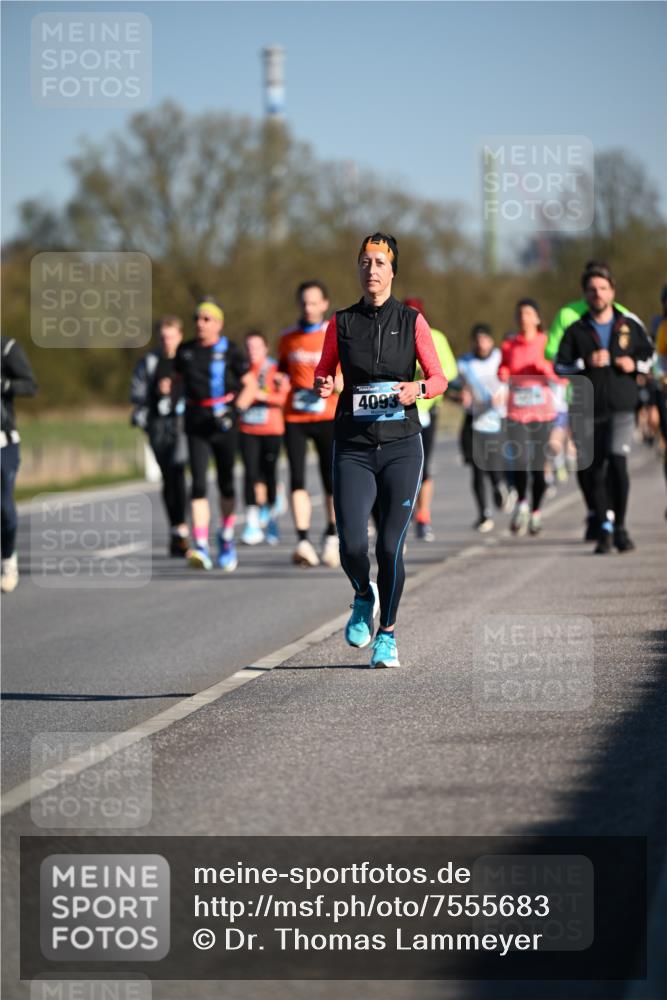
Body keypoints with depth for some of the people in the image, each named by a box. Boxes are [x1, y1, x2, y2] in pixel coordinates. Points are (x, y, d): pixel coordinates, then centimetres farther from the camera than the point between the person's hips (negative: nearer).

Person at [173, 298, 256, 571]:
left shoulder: (229, 351, -3)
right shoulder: (185, 351, 7)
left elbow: (251, 386, -1)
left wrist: (236, 410, -14)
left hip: (223, 424, -2)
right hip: (196, 425, 2)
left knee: (226, 484, 9)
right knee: (198, 484, -12)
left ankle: (226, 538, 32)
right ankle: (201, 548, -20)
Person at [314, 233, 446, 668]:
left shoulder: (411, 320, 2)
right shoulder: (342, 322, 6)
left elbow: (440, 378, 5)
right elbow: (323, 373, 14)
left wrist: (417, 388, -16)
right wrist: (323, 387, -9)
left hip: (401, 445, -1)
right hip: (354, 447, 1)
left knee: (390, 547, -4)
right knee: (352, 545, -12)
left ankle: (387, 634, 14)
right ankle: (364, 596, 22)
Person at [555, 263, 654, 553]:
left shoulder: (630, 326, 8)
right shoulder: (576, 331, 6)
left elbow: (650, 354, 18)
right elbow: (559, 366, 1)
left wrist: (636, 364, -3)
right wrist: (586, 363, -15)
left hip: (622, 408, -1)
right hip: (589, 410, 1)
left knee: (618, 463, -16)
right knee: (596, 471, 3)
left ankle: (620, 527, -5)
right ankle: (605, 529, 13)